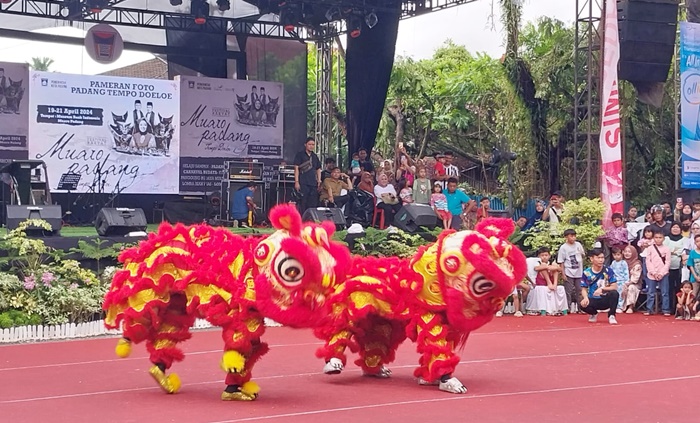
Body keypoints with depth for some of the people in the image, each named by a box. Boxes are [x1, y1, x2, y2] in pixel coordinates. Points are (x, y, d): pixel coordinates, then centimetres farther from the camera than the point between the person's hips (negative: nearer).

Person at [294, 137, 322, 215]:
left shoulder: (315, 157, 18)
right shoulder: (300, 155, 3)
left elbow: (318, 170, 22)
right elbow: (296, 168, -3)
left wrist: (319, 182, 10)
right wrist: (296, 182, -11)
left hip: (313, 184, 5)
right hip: (303, 184, -5)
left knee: (313, 205, 3)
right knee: (303, 204, -8)